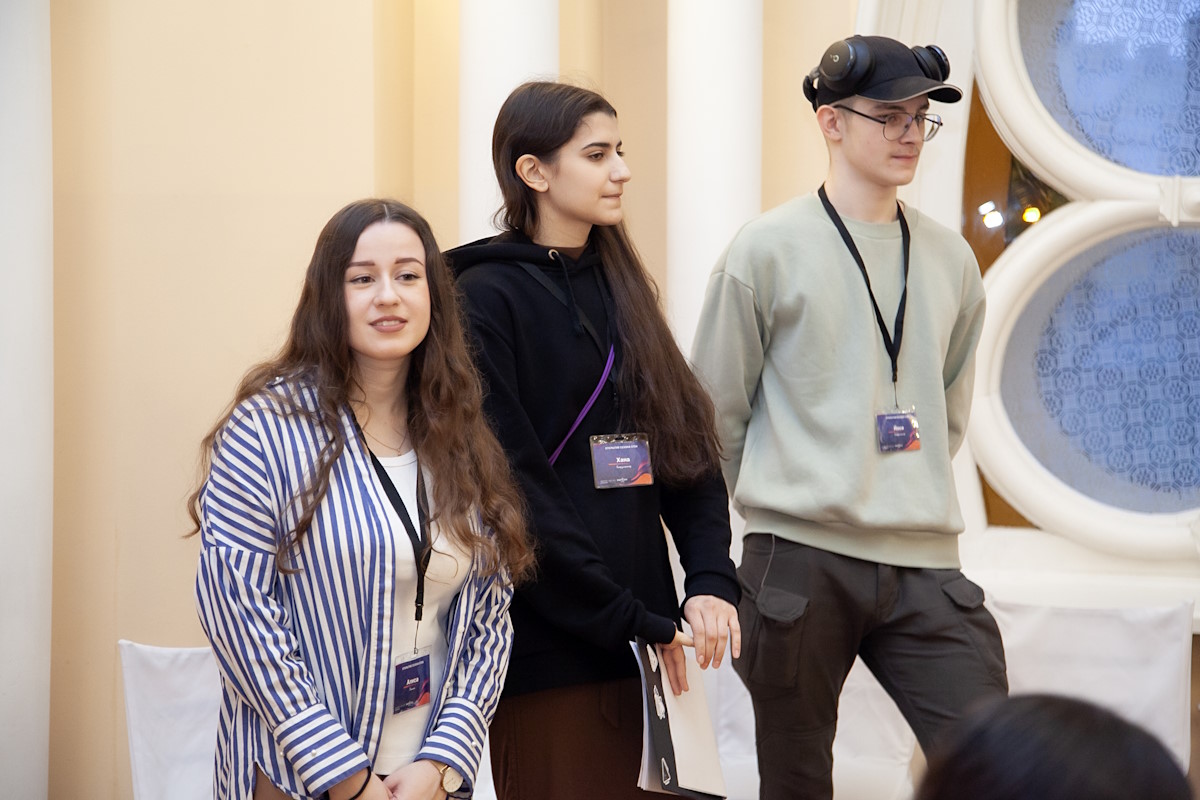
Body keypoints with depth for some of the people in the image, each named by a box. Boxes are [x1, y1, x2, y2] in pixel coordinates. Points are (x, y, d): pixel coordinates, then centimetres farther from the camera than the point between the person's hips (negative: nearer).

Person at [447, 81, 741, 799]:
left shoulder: (619, 289, 15)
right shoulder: (486, 298, -7)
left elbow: (689, 449, 10)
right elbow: (515, 491, -14)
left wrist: (712, 580, -5)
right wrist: (634, 622, -14)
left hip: (640, 646, 7)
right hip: (548, 652, -6)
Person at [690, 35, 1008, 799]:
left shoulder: (950, 258, 11)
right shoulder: (770, 249, -2)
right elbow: (716, 409, 4)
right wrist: (780, 503, 9)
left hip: (927, 563, 4)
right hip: (801, 562, -3)